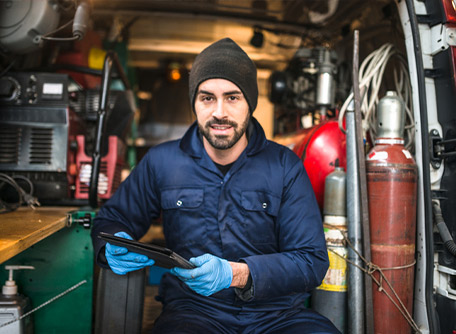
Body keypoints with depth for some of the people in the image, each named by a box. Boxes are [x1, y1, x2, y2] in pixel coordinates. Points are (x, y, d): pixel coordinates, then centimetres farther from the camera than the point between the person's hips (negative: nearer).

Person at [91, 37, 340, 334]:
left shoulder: (285, 166, 1)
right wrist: (114, 248, -10)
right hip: (193, 309, -1)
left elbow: (313, 259, -4)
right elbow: (112, 218, 16)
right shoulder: (162, 162, 5)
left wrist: (236, 274, -20)